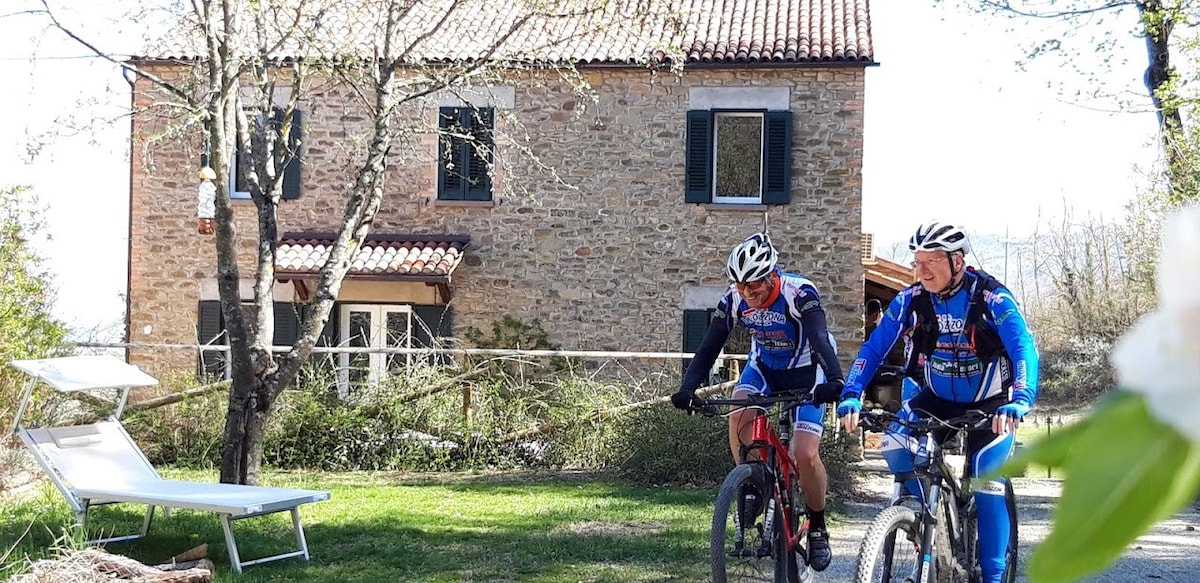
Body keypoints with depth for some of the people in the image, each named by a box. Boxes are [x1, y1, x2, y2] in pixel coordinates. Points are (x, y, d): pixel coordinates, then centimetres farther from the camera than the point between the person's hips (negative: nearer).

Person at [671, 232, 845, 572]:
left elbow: (820, 339, -43)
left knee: (805, 454, -16)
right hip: (764, 367, 4)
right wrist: (688, 388, -36)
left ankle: (817, 529, 6)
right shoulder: (734, 299, -18)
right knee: (738, 416, -28)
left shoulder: (800, 293, -30)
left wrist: (835, 380, -61)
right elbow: (710, 347, -20)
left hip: (805, 371, -4)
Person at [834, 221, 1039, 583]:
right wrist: (851, 396, -29)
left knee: (987, 482, -17)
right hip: (937, 399, 3)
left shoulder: (992, 298, -23)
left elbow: (1024, 350, -33)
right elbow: (873, 348, -13)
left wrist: (1020, 402, -50)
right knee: (894, 445, -22)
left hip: (990, 404, -3)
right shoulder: (911, 299, -13)